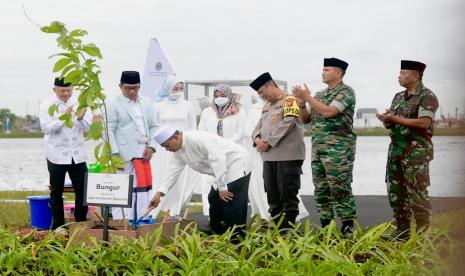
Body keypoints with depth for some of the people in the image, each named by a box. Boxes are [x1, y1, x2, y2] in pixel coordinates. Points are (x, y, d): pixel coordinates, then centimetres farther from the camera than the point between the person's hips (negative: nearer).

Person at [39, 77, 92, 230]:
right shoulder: (47, 105, -2)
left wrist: (80, 118, -23)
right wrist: (63, 118, -25)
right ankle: (58, 227, 13)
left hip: (77, 155, 2)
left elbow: (86, 128, -1)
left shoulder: (79, 103, 4)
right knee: (56, 192, 5)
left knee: (82, 190, 0)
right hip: (56, 156, -2)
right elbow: (46, 128, -12)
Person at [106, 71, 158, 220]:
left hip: (143, 155, 6)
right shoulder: (113, 105, -2)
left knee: (144, 189, 6)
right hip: (123, 157, -5)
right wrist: (114, 154, -14)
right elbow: (109, 131, -7)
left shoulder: (147, 103, 15)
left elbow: (153, 127, 17)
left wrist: (151, 146, 3)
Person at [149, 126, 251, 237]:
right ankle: (218, 235, 24)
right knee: (214, 200, 12)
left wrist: (222, 187, -26)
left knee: (232, 205, -14)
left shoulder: (196, 139, -27)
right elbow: (172, 171, 3)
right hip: (222, 170, 10)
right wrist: (159, 193, -9)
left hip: (237, 163, -10)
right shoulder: (178, 151, 4)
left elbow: (217, 159, -29)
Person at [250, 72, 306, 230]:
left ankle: (289, 229, 0)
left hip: (288, 156, -8)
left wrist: (269, 142, -15)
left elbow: (287, 124, -16)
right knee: (273, 195, 10)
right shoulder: (267, 106, 22)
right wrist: (257, 139, -4)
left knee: (288, 194, -4)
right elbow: (259, 126, 19)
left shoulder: (289, 101, -5)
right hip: (269, 157, 8)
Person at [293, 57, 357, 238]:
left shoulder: (346, 92, -5)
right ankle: (325, 226, 14)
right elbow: (306, 119, 18)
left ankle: (348, 228, -2)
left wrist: (307, 97, -13)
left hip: (338, 148, -7)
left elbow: (329, 112, -19)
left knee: (340, 189, -7)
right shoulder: (320, 94, 17)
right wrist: (301, 103, 0)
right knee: (321, 189, 8)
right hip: (318, 147, 7)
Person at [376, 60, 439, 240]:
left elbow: (424, 122, -21)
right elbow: (391, 124, 18)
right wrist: (387, 120, -7)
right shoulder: (399, 97, 16)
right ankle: (402, 231, 18)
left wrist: (396, 119, -18)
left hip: (416, 152, -8)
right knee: (395, 192, 9)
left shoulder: (427, 97, -8)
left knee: (417, 193, -7)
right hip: (396, 149, 8)